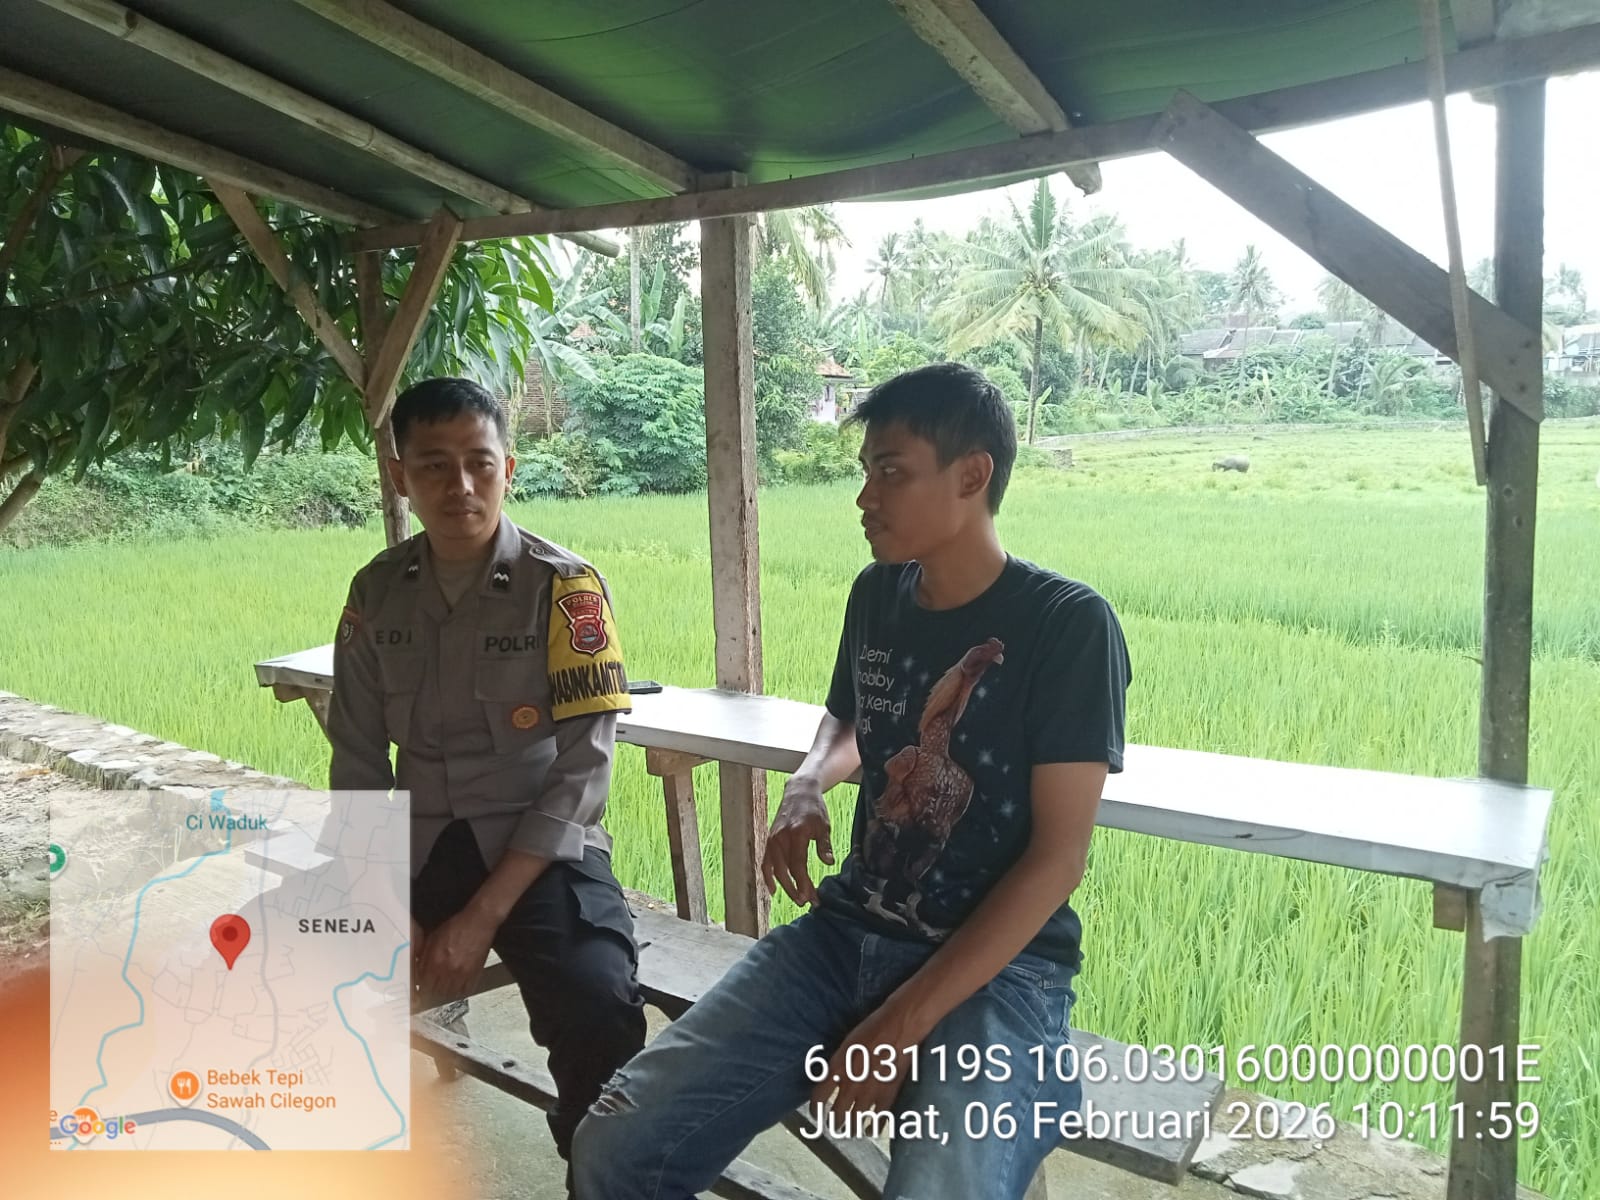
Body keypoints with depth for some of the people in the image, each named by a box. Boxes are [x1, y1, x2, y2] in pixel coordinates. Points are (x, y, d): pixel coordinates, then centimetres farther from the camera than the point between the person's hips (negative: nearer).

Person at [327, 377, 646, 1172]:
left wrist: (482, 917, -18)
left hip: (542, 848, -4)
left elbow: (582, 771, -14)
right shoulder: (377, 592, 2)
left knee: (599, 1011, -30)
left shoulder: (565, 587, -11)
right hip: (415, 843, 4)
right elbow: (358, 765, 4)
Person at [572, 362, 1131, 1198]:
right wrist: (804, 789, 2)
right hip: (845, 935, 5)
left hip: (999, 965, -4)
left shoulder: (1067, 625, -12)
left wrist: (904, 1024, -18)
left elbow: (1057, 856, -14)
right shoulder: (876, 596, 5)